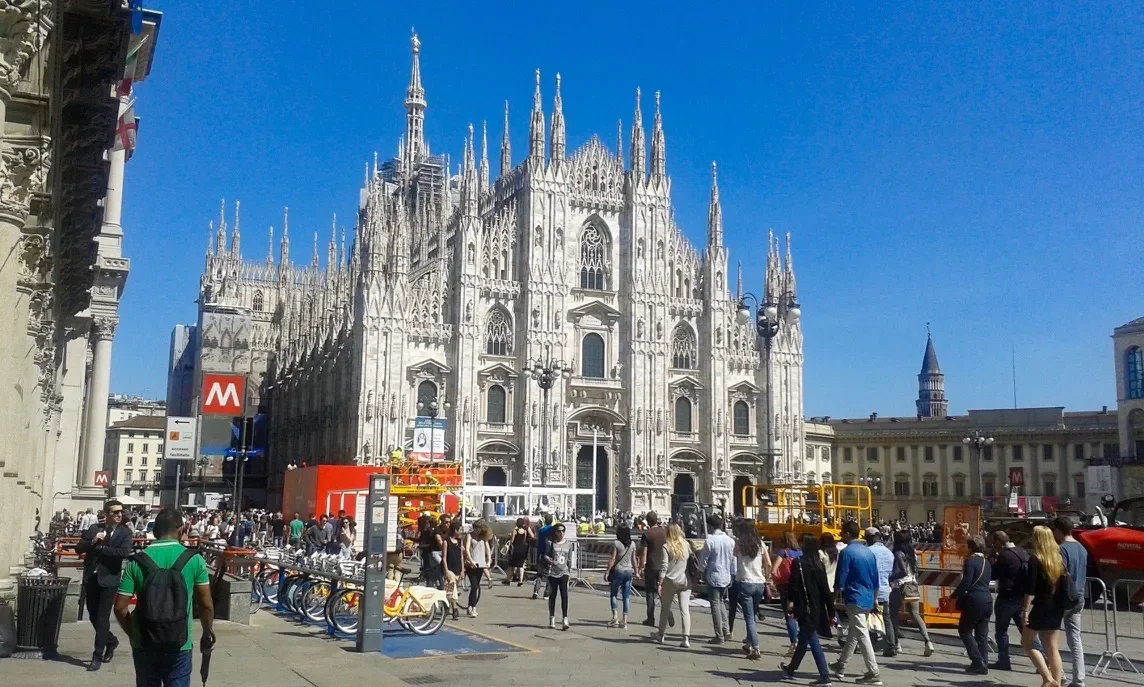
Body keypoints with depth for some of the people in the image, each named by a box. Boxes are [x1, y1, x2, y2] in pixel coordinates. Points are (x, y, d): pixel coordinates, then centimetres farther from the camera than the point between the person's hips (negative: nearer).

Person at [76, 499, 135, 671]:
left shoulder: (125, 532, -5)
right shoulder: (94, 528, 5)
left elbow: (124, 552, -20)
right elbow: (78, 548, 1)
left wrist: (100, 548, -15)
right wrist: (92, 541, -17)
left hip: (109, 579, -4)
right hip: (91, 578, 4)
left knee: (102, 618, -3)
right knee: (93, 616, 14)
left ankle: (97, 656, 7)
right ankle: (111, 641, 37)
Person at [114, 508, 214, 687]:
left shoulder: (137, 561, -5)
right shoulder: (194, 560, -8)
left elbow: (120, 606, -5)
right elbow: (206, 605, -5)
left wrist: (132, 634, 11)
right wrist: (208, 633, 11)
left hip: (144, 644, 2)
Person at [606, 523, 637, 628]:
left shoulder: (616, 543, -10)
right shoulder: (632, 544, 4)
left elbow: (612, 559, -12)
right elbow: (633, 560, 7)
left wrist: (607, 571, -8)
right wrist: (636, 571, 17)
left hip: (618, 570, -4)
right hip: (629, 571, 4)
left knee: (613, 594, 9)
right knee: (626, 596, 6)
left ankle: (615, 616, -5)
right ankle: (624, 620, 4)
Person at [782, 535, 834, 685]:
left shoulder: (798, 563, -10)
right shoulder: (820, 564, 6)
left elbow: (794, 585, -15)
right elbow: (825, 588, 7)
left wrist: (790, 603, -10)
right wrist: (830, 611, 9)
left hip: (805, 607, -6)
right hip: (818, 607, 6)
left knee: (812, 641, 1)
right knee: (804, 639, 13)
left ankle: (825, 676, 5)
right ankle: (791, 669, 21)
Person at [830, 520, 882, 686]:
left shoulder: (847, 552, -12)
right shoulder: (869, 552, 11)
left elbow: (841, 578, -12)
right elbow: (875, 578, 15)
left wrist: (836, 596, 2)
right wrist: (874, 598, 23)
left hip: (854, 599, -8)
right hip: (868, 599, 8)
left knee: (862, 635, -6)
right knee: (853, 633, 17)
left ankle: (874, 674, -7)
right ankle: (841, 666, 29)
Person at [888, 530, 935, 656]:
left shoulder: (898, 553, -11)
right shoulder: (912, 553, 11)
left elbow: (903, 571, -18)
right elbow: (914, 570, 13)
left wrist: (890, 578, -13)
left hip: (901, 587, -6)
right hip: (913, 586, 6)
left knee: (893, 615, 8)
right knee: (916, 615, 8)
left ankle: (897, 644, 7)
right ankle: (928, 642, -8)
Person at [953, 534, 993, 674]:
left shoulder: (970, 561, -11)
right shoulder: (986, 562, 13)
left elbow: (966, 582, -17)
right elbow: (985, 581, 17)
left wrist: (954, 595, -6)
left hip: (974, 601, -8)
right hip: (987, 600, 8)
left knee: (964, 630, 5)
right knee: (982, 634, 10)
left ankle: (978, 661, -3)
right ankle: (983, 665, 10)